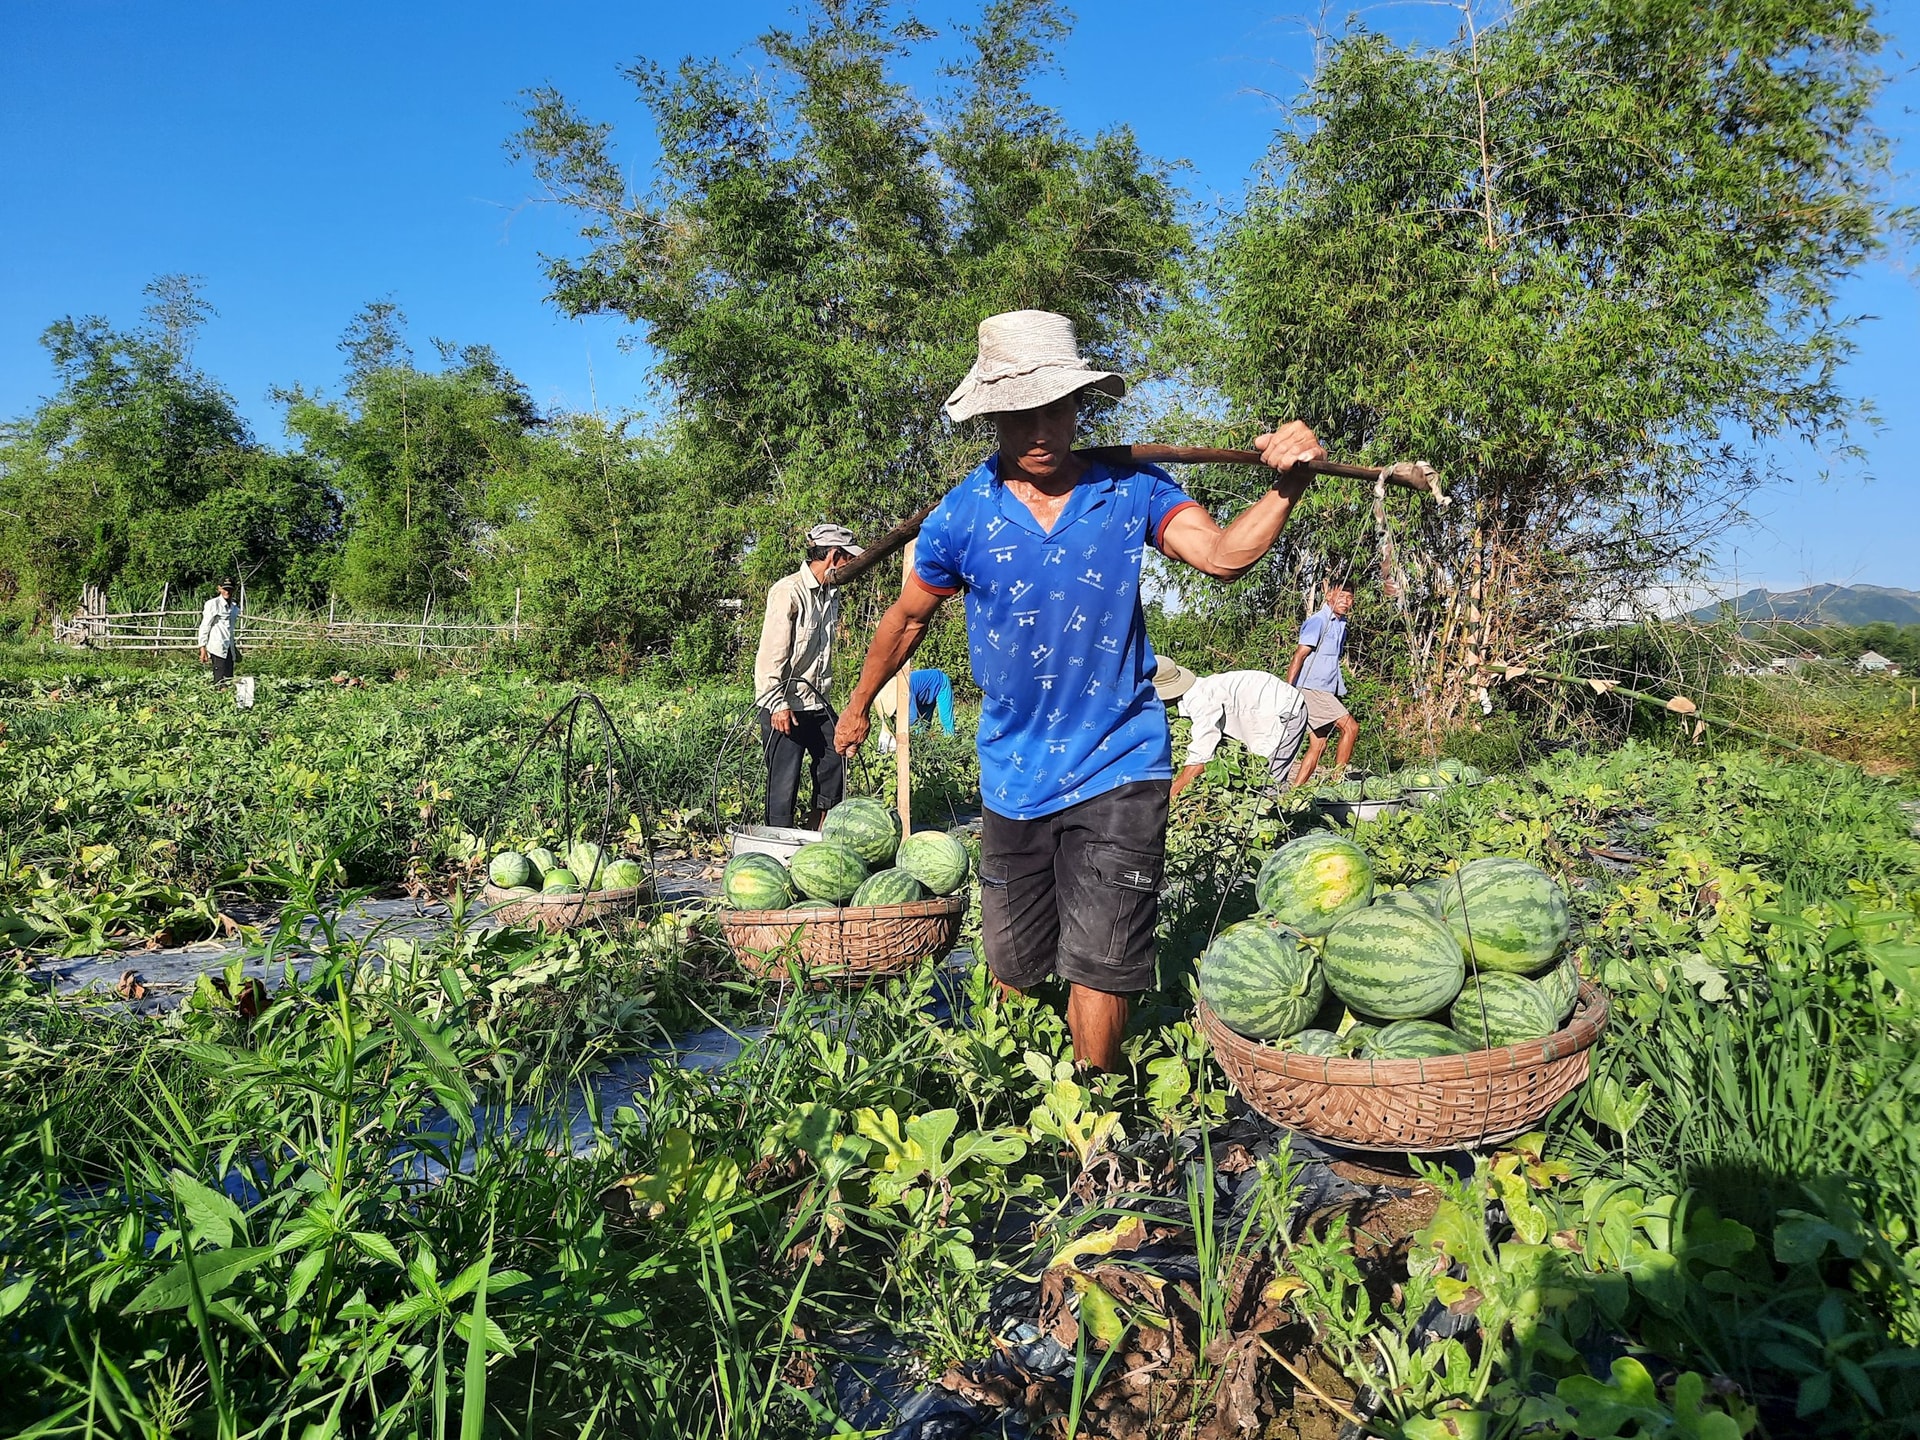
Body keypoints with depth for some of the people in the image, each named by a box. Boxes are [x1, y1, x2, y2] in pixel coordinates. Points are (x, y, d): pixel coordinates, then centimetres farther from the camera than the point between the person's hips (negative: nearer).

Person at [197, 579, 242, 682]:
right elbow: (204, 626, -4)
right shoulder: (213, 604, -3)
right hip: (217, 646, -7)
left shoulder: (234, 607, 16)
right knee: (220, 680, -13)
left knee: (229, 679, 1)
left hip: (229, 648, 7)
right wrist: (203, 648, -9)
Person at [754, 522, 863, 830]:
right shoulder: (789, 591, -15)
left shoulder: (832, 595, 12)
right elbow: (771, 652, -18)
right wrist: (778, 704, -21)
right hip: (786, 706, -9)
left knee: (833, 767, 12)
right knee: (784, 781, -4)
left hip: (818, 702, 9)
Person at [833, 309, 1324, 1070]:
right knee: (1012, 969, 15)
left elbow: (1223, 554, -17)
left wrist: (1286, 487, -35)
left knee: (1097, 967, -4)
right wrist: (858, 707, 20)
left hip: (1117, 767, -1)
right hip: (1013, 772, 2)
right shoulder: (963, 515, -6)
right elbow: (909, 617, 9)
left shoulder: (1130, 489, -6)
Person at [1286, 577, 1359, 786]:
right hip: (1312, 688, -9)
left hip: (1327, 691, 9)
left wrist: (1340, 692, 22)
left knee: (1318, 744, 5)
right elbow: (1299, 655, -15)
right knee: (1350, 726, -16)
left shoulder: (1341, 624, 17)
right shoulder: (1318, 621, -9)